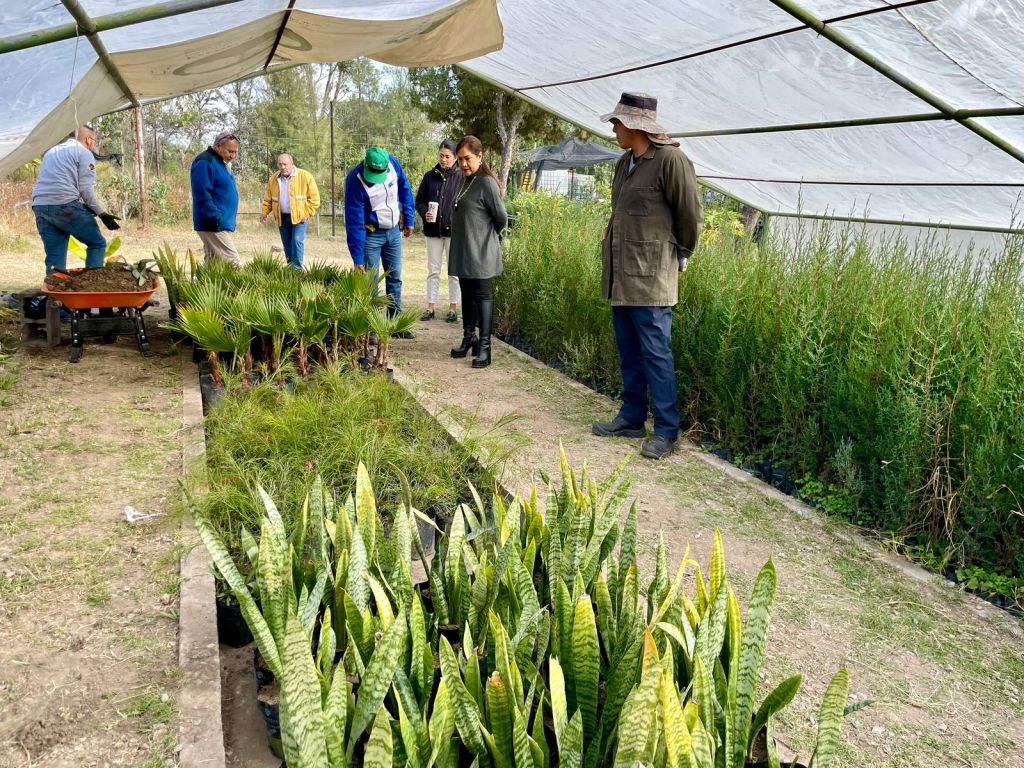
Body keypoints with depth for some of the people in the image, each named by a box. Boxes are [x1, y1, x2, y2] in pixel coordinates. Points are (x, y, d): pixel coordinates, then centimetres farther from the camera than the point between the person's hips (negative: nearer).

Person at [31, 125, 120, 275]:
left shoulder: (51, 152, 27)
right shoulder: (84, 153, 3)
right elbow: (85, 188, -7)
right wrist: (102, 213, -5)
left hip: (40, 207, 7)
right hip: (65, 206, -7)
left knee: (54, 255, 8)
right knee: (97, 243, 5)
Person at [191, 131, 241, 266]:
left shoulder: (220, 162, 19)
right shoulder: (205, 162, -13)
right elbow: (202, 194, -21)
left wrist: (230, 219, 21)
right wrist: (216, 218, -22)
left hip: (223, 224, 10)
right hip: (214, 225, -10)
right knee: (234, 263, -14)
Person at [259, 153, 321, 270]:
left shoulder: (305, 176, -8)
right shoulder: (273, 179, 5)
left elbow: (314, 198, -7)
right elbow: (268, 199, 13)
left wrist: (307, 214, -13)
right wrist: (265, 213, -1)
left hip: (299, 216, -5)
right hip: (282, 217, 5)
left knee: (297, 241, -17)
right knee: (287, 244, 10)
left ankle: (297, 268, -14)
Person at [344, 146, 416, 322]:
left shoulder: (393, 163, -14)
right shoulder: (355, 181, -26)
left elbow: (405, 190, 4)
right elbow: (354, 221, -25)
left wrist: (409, 220, 5)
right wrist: (358, 259, -25)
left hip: (394, 230, 5)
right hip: (371, 234, -5)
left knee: (395, 279, 11)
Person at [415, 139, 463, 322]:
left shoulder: (461, 178, -4)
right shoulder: (430, 176, 5)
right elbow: (419, 200, 9)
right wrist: (425, 213, -10)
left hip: (454, 231, -3)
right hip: (432, 230, 3)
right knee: (433, 270, 9)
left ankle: (453, 307, 14)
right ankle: (430, 307, 15)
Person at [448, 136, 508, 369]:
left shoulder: (486, 183, -13)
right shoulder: (466, 182, 11)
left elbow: (502, 218, -12)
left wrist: (489, 235, 4)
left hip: (480, 253, -8)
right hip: (463, 252, 8)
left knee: (482, 296, -5)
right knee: (467, 295, 14)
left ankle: (484, 347, -3)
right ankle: (469, 338, 25)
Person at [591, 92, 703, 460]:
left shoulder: (670, 160, -13)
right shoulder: (624, 163, 13)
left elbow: (691, 215, -7)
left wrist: (679, 256, 4)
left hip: (650, 278, -8)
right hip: (620, 276, 9)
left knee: (655, 354, -4)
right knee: (629, 353, 15)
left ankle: (666, 430, 5)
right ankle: (632, 417, 27)